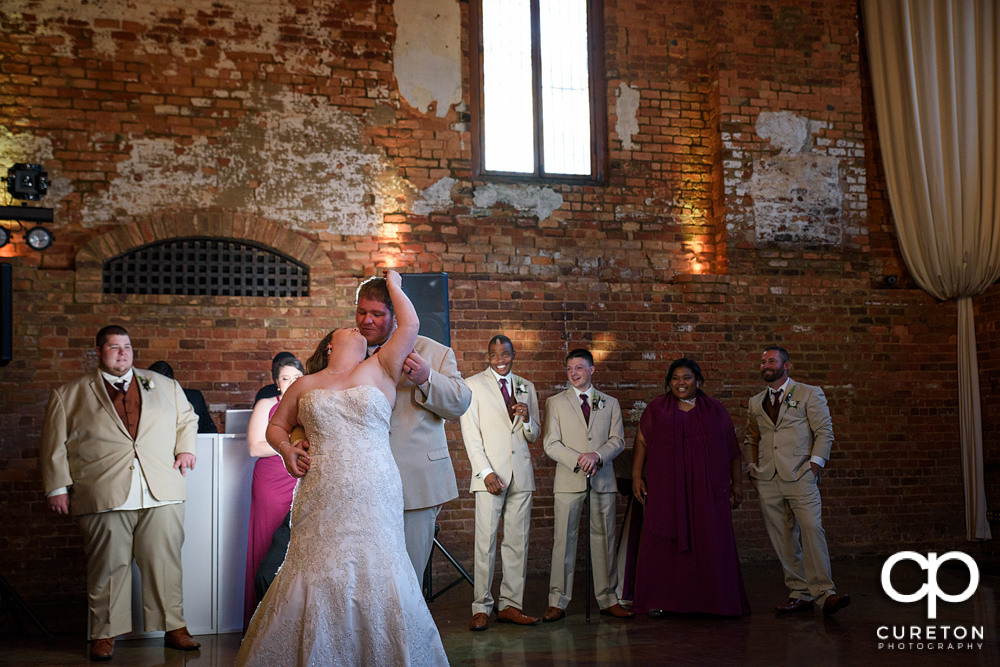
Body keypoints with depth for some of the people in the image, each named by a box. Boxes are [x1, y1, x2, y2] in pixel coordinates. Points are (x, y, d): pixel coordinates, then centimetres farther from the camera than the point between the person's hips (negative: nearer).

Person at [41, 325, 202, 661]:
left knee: (165, 562, 2)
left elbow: (187, 419, 30)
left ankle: (174, 628, 13)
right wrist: (57, 487, 5)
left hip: (162, 494, 2)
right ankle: (104, 635, 13)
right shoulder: (70, 395, 11)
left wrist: (186, 448, 13)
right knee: (108, 567, 0)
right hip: (104, 495, -2)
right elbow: (55, 446, 10)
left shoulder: (164, 386, 18)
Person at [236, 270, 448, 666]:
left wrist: (392, 284, 14)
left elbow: (410, 325, 1)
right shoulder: (305, 386, 15)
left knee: (375, 582, -1)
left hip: (373, 501, -1)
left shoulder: (379, 371, 9)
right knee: (315, 582, -1)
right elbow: (276, 426, 24)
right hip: (321, 503, 1)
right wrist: (287, 450, 3)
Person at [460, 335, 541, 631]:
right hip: (491, 473, -4)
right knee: (486, 541, -6)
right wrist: (485, 472, -11)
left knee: (518, 541, 4)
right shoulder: (473, 385, 4)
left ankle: (510, 605, 11)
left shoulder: (526, 387, 16)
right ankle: (482, 607, 2)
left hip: (521, 473, 4)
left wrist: (527, 418, -5)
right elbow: (470, 433, -2)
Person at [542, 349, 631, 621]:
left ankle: (608, 600, 13)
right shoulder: (555, 403, 8)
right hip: (568, 481, -2)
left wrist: (597, 455, -14)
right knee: (563, 540, -2)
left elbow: (618, 440, 5)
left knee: (604, 539, 4)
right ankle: (557, 601, 4)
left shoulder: (610, 404, 13)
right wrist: (578, 460, -14)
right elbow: (551, 445, 0)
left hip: (602, 479, 2)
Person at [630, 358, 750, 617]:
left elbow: (732, 448, 12)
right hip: (665, 488, -1)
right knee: (664, 542, -1)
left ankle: (714, 600, 9)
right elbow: (641, 442, 6)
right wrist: (636, 476, -3)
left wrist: (737, 482, 8)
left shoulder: (715, 410, 10)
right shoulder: (656, 408, 8)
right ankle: (659, 601, 5)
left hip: (706, 489, 1)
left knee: (710, 544, 1)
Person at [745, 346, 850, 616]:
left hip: (800, 476, -4)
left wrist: (815, 464, -8)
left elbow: (824, 431, 2)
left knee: (812, 531, -16)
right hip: (768, 481, 4)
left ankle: (824, 593, -14)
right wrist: (754, 468, 16)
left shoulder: (810, 394, 6)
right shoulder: (755, 403, 17)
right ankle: (800, 594, 9)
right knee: (783, 540, 3)